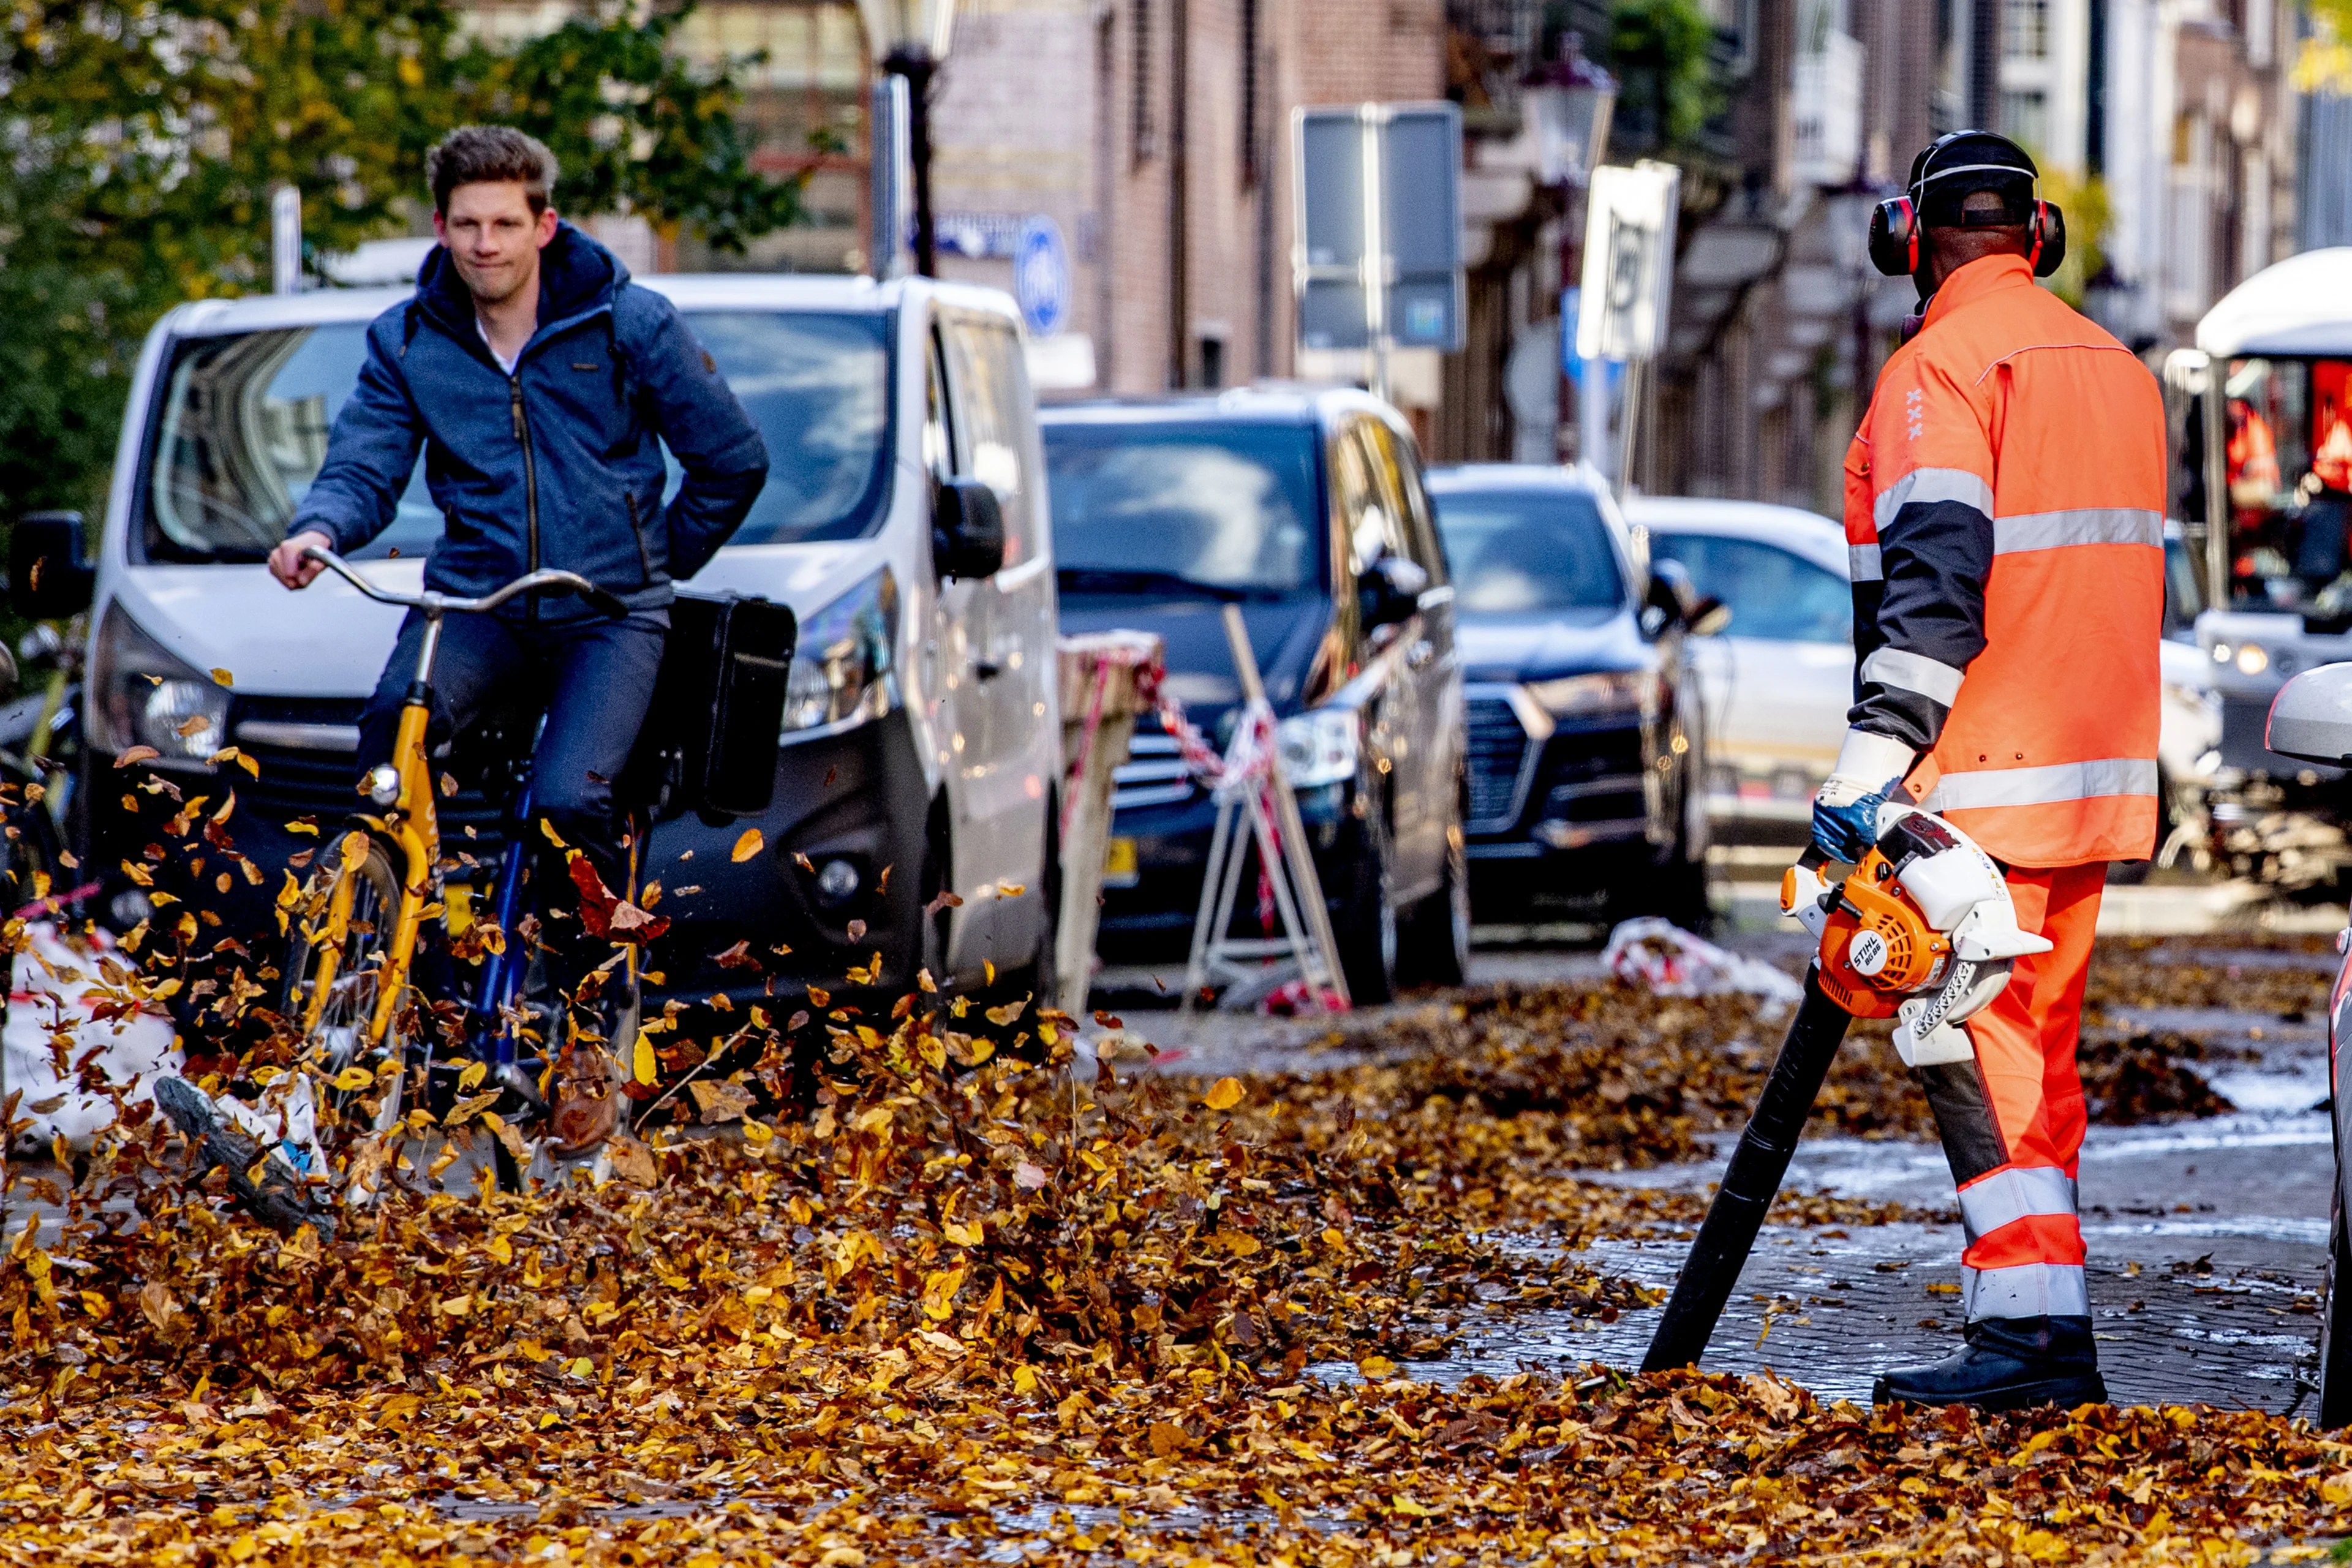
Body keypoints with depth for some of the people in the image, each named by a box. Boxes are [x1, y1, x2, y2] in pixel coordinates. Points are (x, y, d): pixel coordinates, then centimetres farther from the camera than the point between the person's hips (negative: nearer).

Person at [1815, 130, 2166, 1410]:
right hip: (2092, 772, 8)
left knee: (1977, 1050, -8)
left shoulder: (1941, 367, -10)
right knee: (2036, 1044, 13)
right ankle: (2036, 1327, 14)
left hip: (1981, 787, -8)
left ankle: (2033, 1334, -14)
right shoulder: (2117, 368, 17)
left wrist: (1875, 753, -26)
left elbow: (1937, 574, -22)